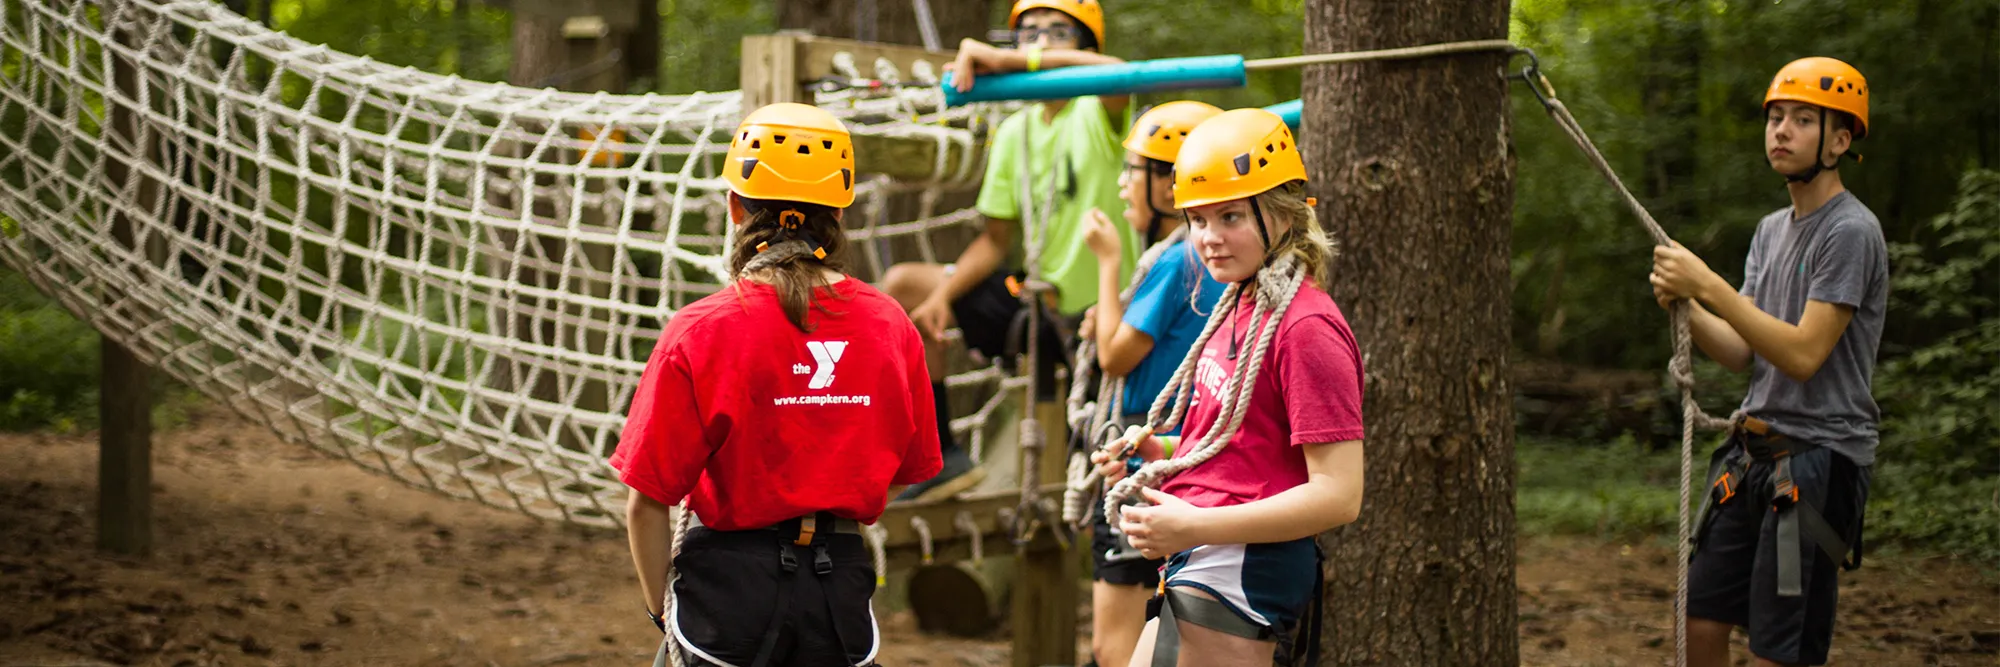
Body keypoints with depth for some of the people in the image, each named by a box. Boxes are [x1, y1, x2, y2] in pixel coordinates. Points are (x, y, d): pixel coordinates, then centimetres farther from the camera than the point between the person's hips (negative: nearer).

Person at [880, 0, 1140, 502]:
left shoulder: (1097, 113, -13)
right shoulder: (1015, 132, 6)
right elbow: (997, 240, 9)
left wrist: (1006, 61, -38)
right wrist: (943, 294, -9)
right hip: (1039, 300, 7)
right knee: (904, 286, 0)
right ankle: (944, 458, 1)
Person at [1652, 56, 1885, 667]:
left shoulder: (1851, 232, -12)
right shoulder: (1771, 231, 17)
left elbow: (1803, 354, -19)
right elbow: (1742, 353, 12)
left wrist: (1709, 286, -20)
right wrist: (1684, 306, -6)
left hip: (1818, 456, -9)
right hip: (1752, 454, 9)